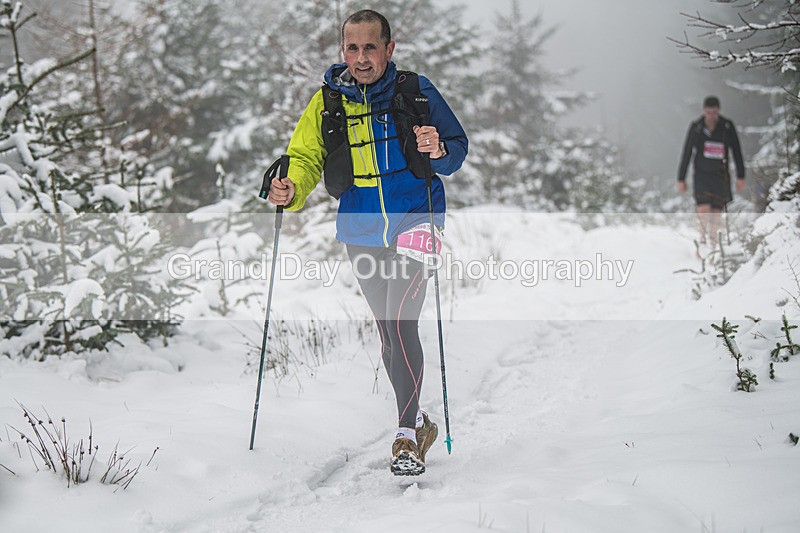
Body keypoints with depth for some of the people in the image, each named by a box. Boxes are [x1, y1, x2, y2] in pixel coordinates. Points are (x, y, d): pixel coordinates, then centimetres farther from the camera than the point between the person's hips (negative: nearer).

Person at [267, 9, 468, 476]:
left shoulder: (416, 91, -4)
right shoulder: (328, 101, 2)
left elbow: (458, 148, 1)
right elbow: (305, 156, 3)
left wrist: (438, 152, -22)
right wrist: (291, 191, -18)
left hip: (414, 220, -4)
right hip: (361, 232, 4)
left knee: (400, 323, -20)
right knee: (389, 333, 14)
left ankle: (407, 438, -16)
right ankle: (417, 421, 33)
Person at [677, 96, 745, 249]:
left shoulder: (728, 126, -3)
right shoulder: (695, 127, -3)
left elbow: (737, 152, 3)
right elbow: (686, 154, 3)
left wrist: (741, 177, 0)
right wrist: (681, 179, 2)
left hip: (720, 176, 1)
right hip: (701, 175, -1)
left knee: (716, 212, 1)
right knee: (703, 210, -17)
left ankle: (713, 245, 15)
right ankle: (703, 235, 8)